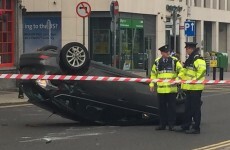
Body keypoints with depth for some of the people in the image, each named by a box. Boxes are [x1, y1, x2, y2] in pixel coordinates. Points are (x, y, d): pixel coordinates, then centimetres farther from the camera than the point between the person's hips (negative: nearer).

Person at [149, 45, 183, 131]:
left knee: (171, 107, 0)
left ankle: (171, 124, 6)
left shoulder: (174, 61, 1)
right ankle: (162, 124, 15)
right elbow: (153, 74, 16)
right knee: (162, 107, 7)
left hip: (172, 89, -2)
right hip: (161, 89, 2)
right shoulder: (157, 62, 8)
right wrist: (151, 84, 11)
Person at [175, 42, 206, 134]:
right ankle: (186, 126, 23)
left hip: (196, 88, -10)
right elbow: (184, 70, 26)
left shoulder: (198, 59, -15)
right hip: (189, 88, 10)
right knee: (188, 108, 15)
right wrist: (179, 78, 15)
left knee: (195, 108, -4)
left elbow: (202, 69, -29)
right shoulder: (189, 59, 18)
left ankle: (196, 128, 1)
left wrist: (195, 79, -26)